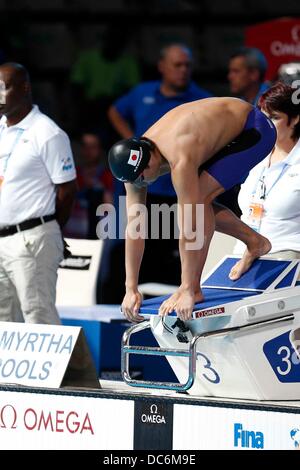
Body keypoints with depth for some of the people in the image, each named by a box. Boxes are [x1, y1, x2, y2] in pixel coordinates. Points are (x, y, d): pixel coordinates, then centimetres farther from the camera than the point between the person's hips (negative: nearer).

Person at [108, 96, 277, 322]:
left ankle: (193, 288, -15)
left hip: (254, 130, -8)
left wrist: (188, 291, -33)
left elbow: (189, 229, -36)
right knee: (198, 204, 2)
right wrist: (131, 290, -10)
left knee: (199, 199, -21)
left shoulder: (180, 160, -38)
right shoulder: (135, 160, -14)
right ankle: (255, 242, 22)